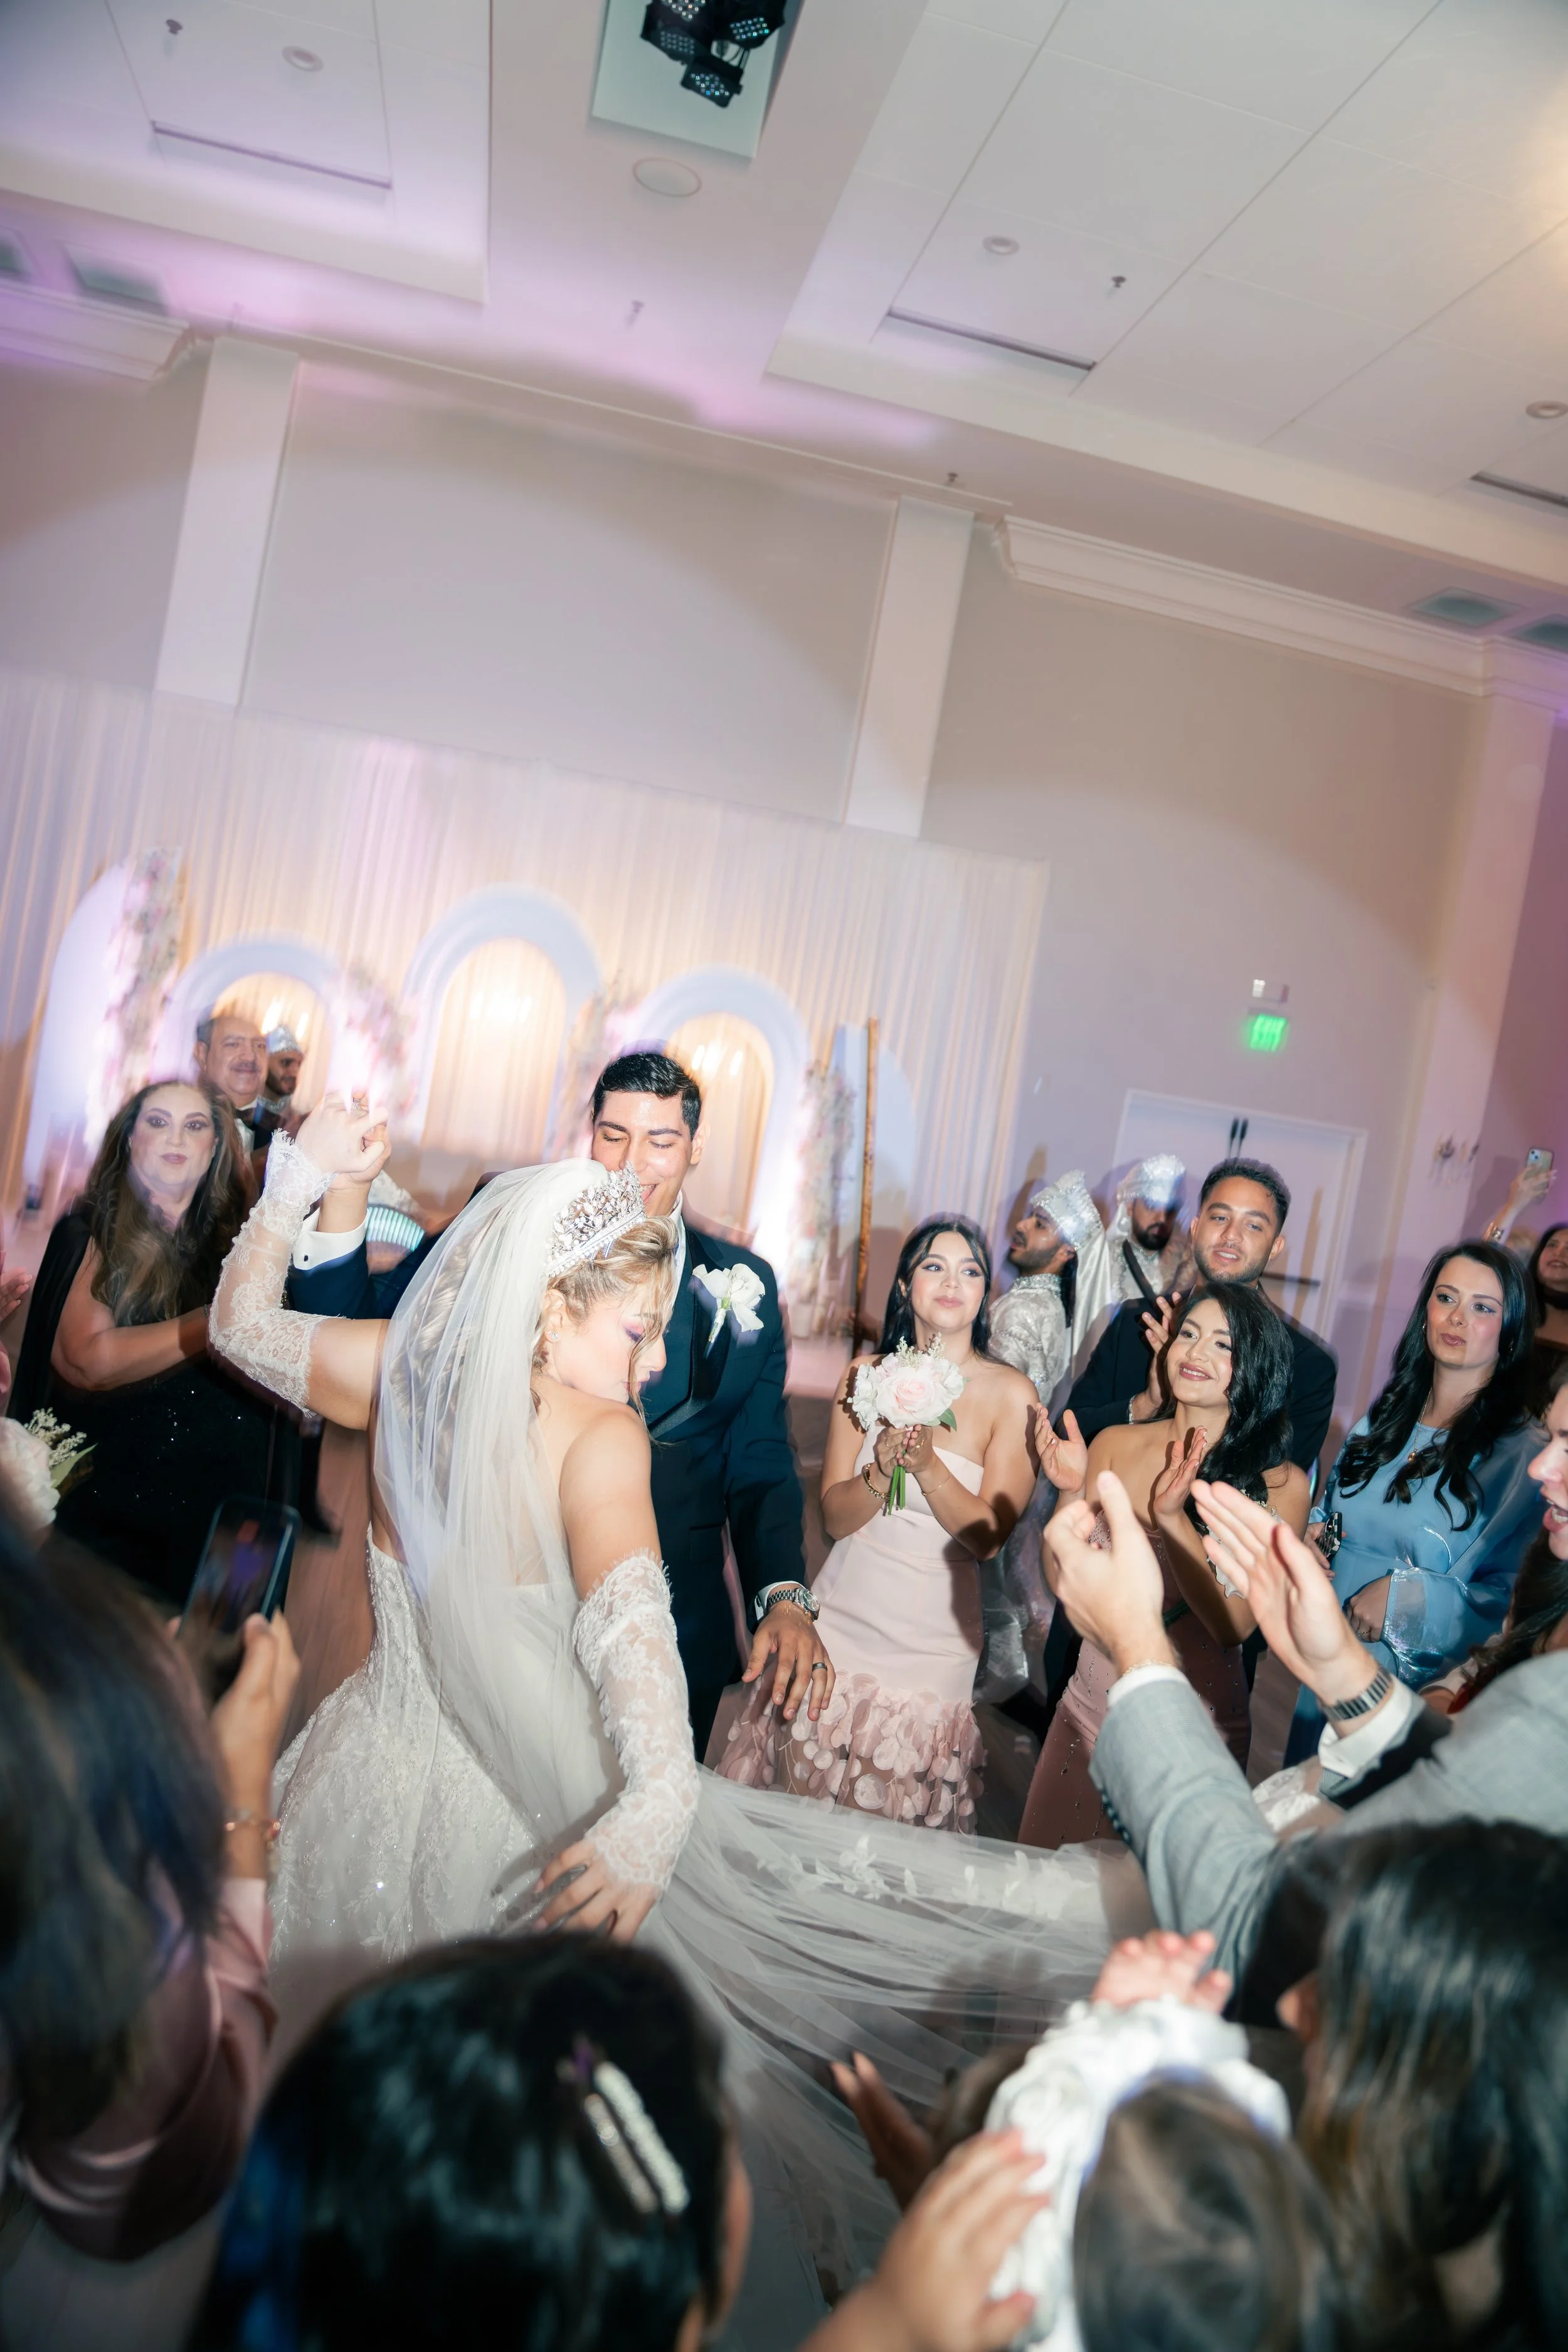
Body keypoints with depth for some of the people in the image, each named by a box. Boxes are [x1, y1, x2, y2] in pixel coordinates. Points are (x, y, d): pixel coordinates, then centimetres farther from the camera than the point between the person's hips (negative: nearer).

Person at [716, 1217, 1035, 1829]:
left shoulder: (1010, 1394, -8)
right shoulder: (868, 1373, 0)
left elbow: (988, 1537, -11)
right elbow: (835, 1517, -3)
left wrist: (928, 1465, -25)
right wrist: (883, 1468, -23)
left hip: (930, 1644, -2)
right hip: (840, 1623, 2)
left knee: (892, 1832, 9)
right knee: (801, 1824, 10)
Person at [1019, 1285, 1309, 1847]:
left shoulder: (1280, 1484, -12)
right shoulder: (1115, 1445, -5)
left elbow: (1233, 1625, -20)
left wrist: (1173, 1516, -29)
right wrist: (1073, 1490, -20)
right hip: (1093, 1702, 3)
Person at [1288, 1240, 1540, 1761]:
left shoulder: (1523, 1453, -14)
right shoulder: (1385, 1417, 6)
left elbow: (1517, 1602, -19)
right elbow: (1328, 1510, 19)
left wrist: (1409, 1599, -25)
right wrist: (1311, 1539, -1)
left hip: (1416, 1688, -6)